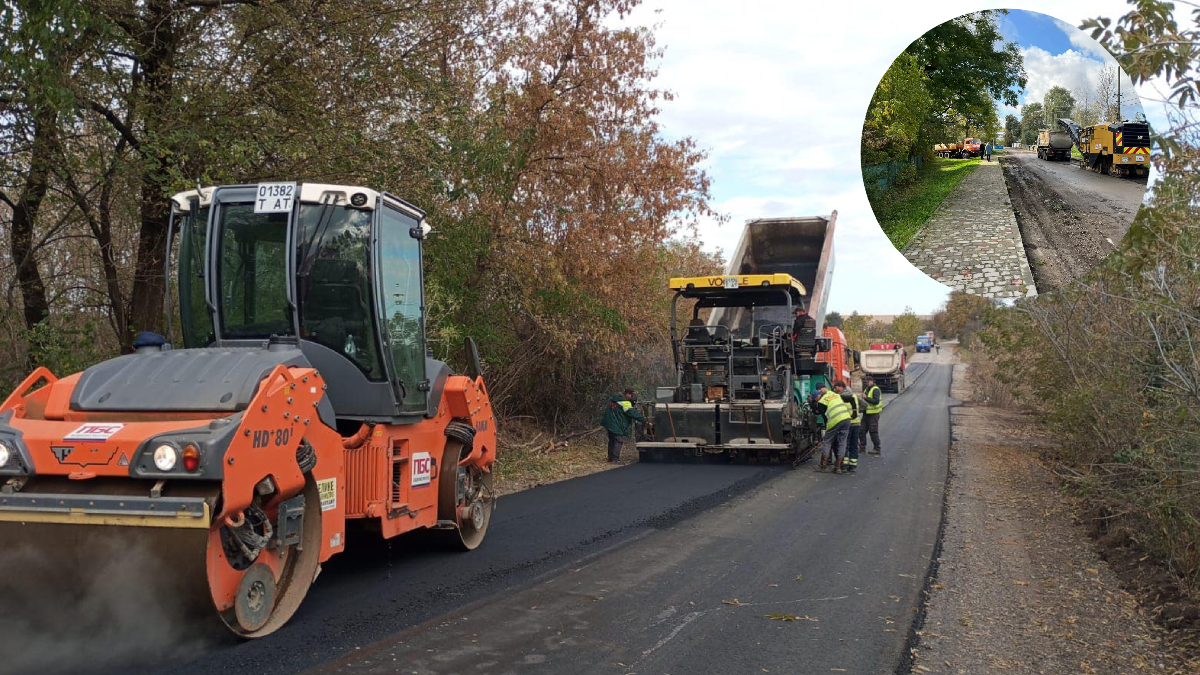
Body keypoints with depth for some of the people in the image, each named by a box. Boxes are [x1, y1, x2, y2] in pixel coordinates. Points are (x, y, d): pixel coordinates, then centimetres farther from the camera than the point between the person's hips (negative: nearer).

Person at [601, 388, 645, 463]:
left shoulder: (614, 399, 13)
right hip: (616, 425, -10)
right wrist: (645, 421, -19)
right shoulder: (625, 402, -17)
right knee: (618, 441, -7)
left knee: (612, 440, 18)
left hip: (609, 423, 10)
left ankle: (610, 457, 25)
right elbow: (633, 413, -21)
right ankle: (615, 459, -11)